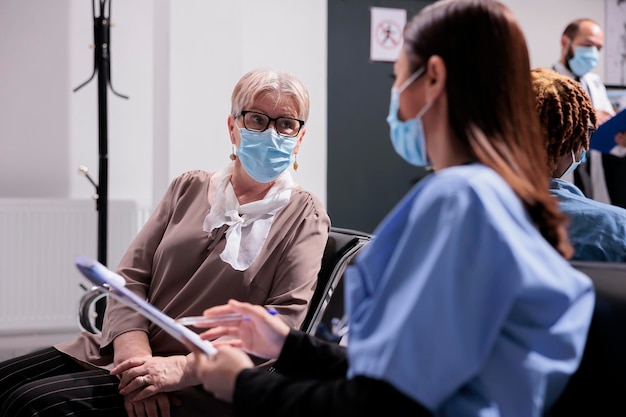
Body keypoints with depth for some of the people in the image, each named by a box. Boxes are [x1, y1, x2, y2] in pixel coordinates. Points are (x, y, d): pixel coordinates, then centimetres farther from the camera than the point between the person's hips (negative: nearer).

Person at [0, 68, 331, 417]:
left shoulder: (304, 217, -1)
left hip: (196, 388, -5)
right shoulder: (189, 188, 13)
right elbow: (131, 277, 6)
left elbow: (281, 323, -12)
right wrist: (135, 355, -13)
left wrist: (182, 367, -20)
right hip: (127, 352, 5)